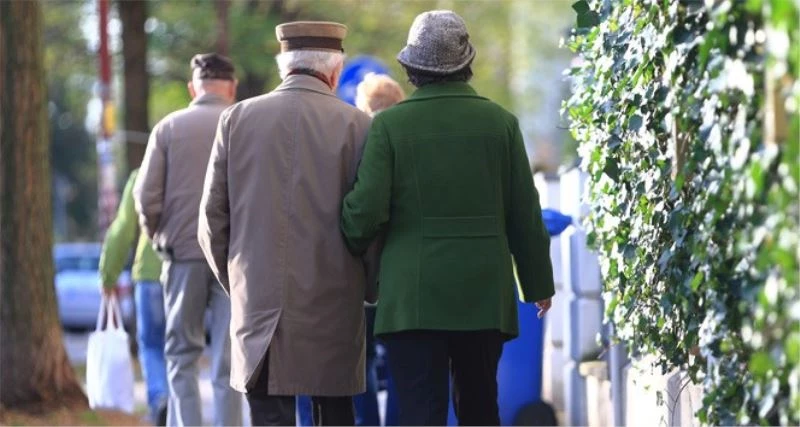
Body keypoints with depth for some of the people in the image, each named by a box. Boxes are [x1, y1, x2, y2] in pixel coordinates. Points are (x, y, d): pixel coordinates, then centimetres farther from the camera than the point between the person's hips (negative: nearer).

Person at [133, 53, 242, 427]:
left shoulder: (168, 128, 0)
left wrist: (158, 236, 15)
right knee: (228, 360, 4)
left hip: (183, 254, 1)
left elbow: (146, 196, -1)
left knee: (182, 355, 10)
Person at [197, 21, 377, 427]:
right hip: (333, 309, -1)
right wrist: (372, 291, 12)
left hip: (257, 305, 1)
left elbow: (212, 221, 5)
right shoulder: (355, 124, -4)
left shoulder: (236, 119, 3)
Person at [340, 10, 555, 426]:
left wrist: (353, 251, 11)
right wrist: (538, 282, 17)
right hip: (485, 297, 3)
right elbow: (525, 214, 5)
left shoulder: (389, 125, -6)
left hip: (413, 298, -3)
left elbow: (366, 209, -11)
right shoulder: (500, 122, 1)